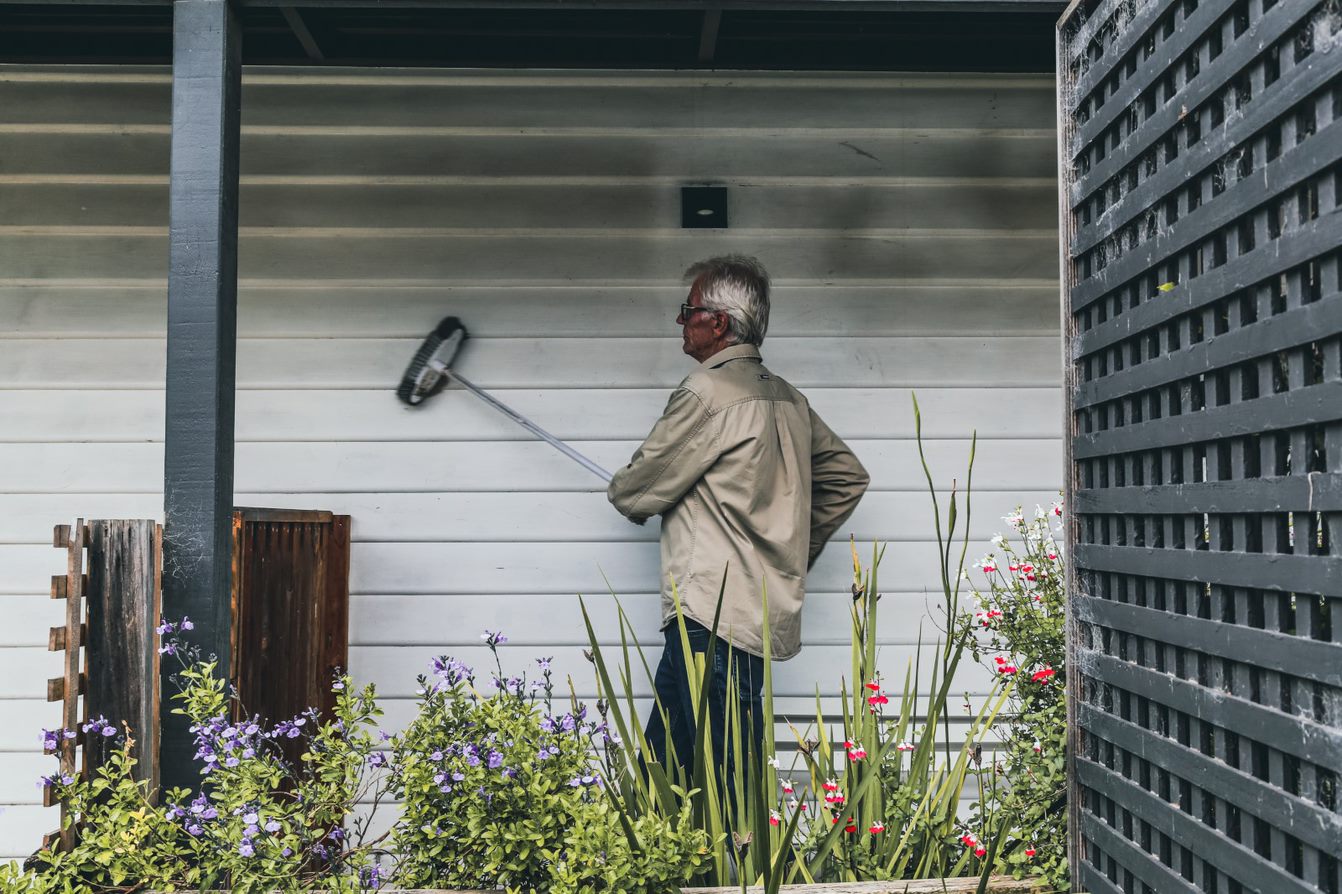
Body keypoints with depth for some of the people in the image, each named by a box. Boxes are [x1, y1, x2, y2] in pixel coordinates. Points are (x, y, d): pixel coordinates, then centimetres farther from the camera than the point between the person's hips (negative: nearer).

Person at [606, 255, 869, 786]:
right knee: (657, 767, 12)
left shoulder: (707, 392, -11)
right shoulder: (786, 398, 15)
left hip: (714, 614, -9)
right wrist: (798, 549, 25)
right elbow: (848, 476, 24)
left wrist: (622, 491, 17)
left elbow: (636, 492, -7)